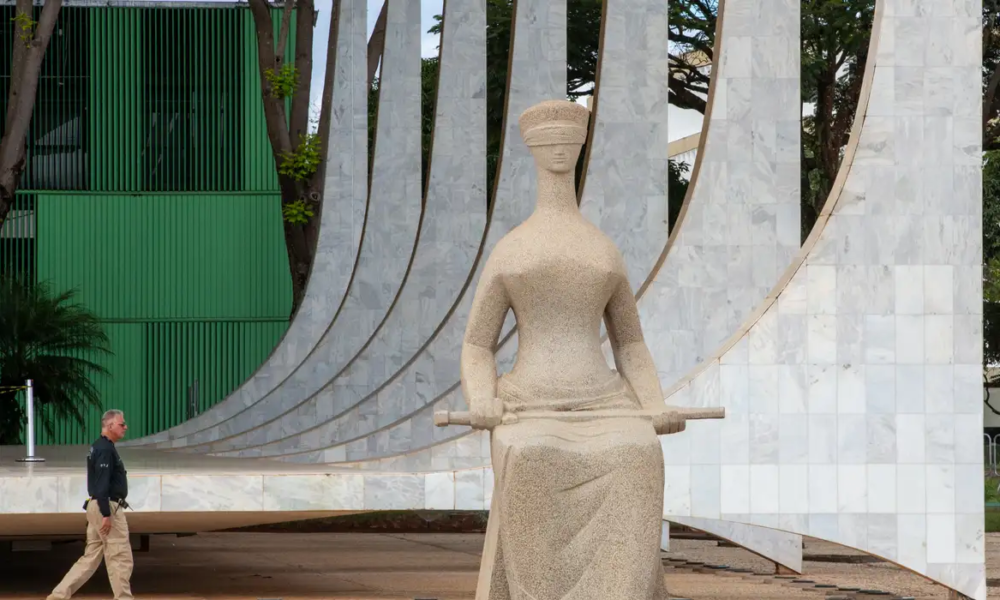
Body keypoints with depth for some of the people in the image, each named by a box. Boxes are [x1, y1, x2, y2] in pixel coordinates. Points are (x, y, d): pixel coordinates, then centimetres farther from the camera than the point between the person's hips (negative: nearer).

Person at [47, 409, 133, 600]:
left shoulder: (99, 447, 17)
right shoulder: (105, 449, -15)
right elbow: (102, 485, -22)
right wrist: (106, 515, -24)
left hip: (96, 506, 10)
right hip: (107, 508, -10)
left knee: (91, 557, 10)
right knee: (120, 557, -4)